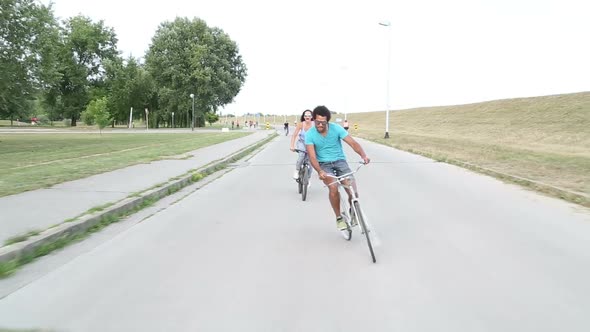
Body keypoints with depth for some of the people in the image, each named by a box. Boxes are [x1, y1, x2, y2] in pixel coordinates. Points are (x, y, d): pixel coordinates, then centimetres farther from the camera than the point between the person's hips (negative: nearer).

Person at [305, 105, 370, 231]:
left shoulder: (336, 128, -10)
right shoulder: (310, 134, -10)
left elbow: (353, 143, -14)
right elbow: (312, 156, -17)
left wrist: (363, 155, -33)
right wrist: (319, 171, -35)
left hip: (340, 161, 1)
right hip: (324, 165, -1)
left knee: (352, 190, -18)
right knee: (333, 187, -30)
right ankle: (339, 218, -9)